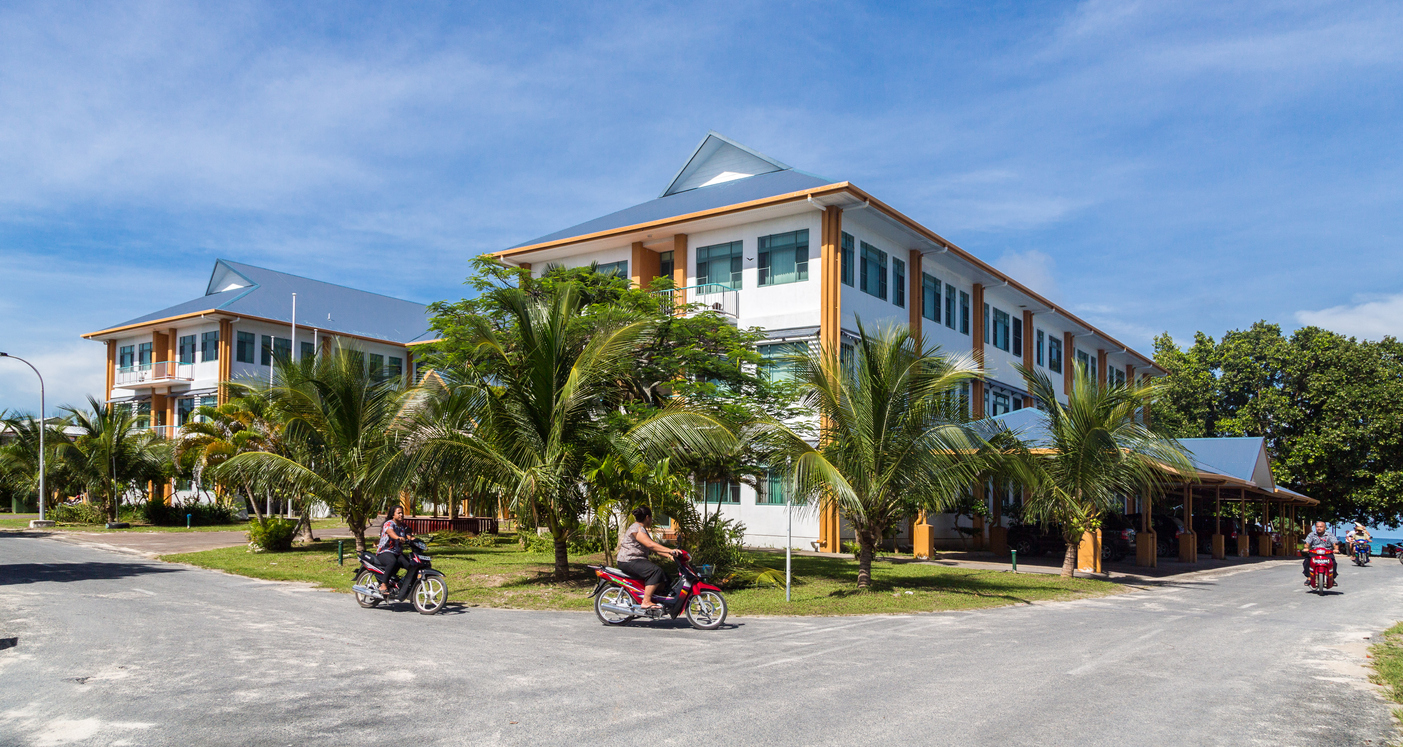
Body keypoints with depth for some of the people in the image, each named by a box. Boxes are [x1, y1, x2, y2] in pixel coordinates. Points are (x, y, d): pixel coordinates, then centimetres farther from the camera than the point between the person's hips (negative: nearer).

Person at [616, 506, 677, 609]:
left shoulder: (643, 529, 21)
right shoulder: (636, 528, -13)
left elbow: (653, 548, 17)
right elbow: (650, 544, -26)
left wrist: (668, 555, 3)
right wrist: (670, 550, -29)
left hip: (637, 560, 11)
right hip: (628, 561, -11)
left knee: (663, 574, 5)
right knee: (655, 571, -27)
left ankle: (655, 599, 8)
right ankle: (646, 602, -29)